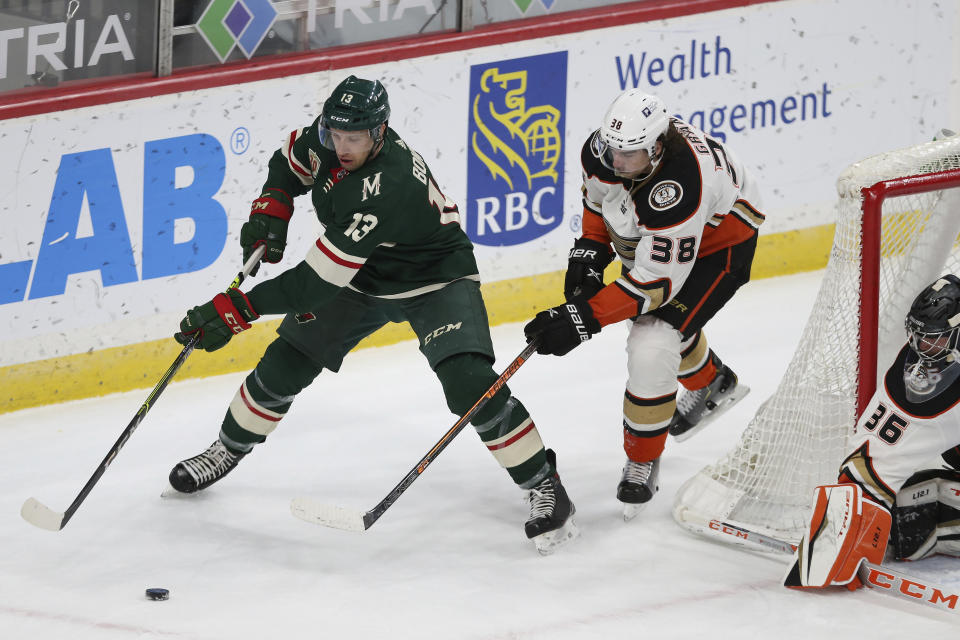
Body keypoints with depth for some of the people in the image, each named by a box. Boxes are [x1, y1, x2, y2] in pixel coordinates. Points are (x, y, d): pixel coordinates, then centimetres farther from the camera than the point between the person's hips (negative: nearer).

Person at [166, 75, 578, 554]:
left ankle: (544, 485, -12)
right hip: (363, 278, 7)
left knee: (469, 384, -25)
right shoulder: (328, 140, -18)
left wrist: (237, 309, -39)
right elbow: (290, 161, 10)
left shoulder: (387, 189, -41)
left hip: (435, 281, -7)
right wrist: (270, 210, -9)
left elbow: (317, 282, -40)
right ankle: (227, 450, 28)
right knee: (285, 365, 5)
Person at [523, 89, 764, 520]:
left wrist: (584, 318, -40)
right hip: (651, 236, 8)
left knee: (651, 347, -20)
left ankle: (642, 463, 0)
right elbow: (598, 195, 3)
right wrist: (588, 252, -9)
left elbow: (658, 280, -38)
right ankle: (713, 385, 59)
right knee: (655, 318, 28)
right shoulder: (605, 150, -23)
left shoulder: (677, 189, -44)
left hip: (718, 244, -8)